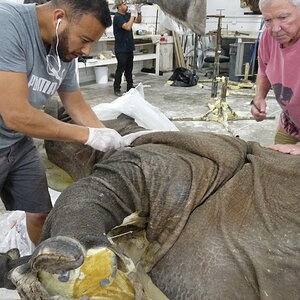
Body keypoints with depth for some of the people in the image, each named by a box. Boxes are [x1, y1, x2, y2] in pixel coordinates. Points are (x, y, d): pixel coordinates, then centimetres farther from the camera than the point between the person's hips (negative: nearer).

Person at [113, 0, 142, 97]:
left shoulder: (127, 15, 9)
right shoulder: (117, 17, -14)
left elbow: (138, 21, 19)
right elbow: (127, 27, -26)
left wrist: (138, 12, 2)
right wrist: (133, 14, -21)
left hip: (129, 47, 8)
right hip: (121, 49, -8)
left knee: (129, 69, 12)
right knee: (120, 69, -3)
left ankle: (130, 87, 21)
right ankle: (117, 89, 6)